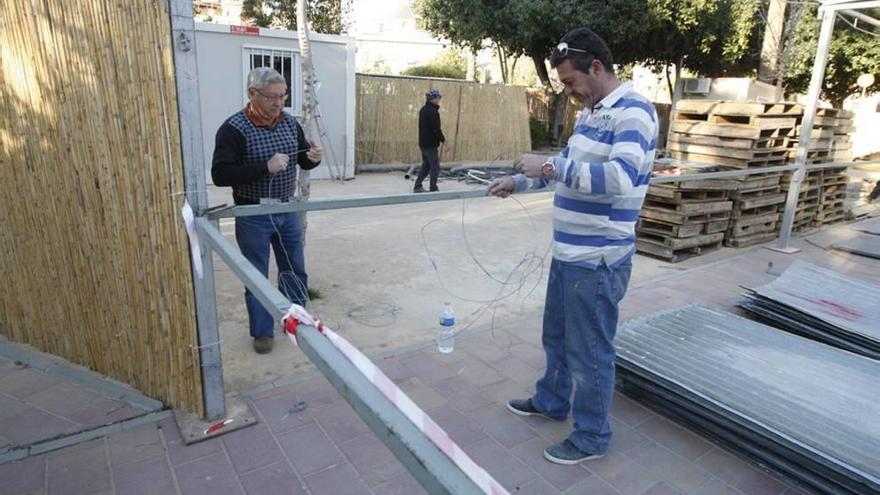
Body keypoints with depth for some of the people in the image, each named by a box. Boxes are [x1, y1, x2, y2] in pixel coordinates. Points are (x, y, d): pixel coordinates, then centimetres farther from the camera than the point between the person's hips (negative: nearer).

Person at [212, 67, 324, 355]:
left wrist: (313, 158, -12)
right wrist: (265, 167, -30)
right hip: (253, 215, -5)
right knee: (257, 276, 8)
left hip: (287, 210, 5)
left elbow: (303, 162, 12)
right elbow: (220, 175, -22)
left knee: (295, 269, 15)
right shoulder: (234, 128, -15)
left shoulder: (290, 123, 1)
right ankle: (262, 331, 26)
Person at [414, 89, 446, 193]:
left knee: (426, 166, 17)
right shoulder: (433, 111, -17)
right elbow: (436, 128, -19)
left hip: (423, 143, 9)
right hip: (431, 144, -9)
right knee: (435, 167, -1)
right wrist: (443, 139, -7)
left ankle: (417, 186, 19)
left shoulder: (423, 110, 12)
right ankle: (433, 189, 3)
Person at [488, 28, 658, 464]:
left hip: (597, 261, -9)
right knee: (556, 337, 24)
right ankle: (551, 401, 45)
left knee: (590, 352, 6)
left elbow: (620, 178, -32)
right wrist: (519, 181, 17)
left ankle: (591, 437, 26)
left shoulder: (633, 111, -17)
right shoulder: (589, 112, 12)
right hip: (568, 253, 9)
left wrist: (548, 167, -28)